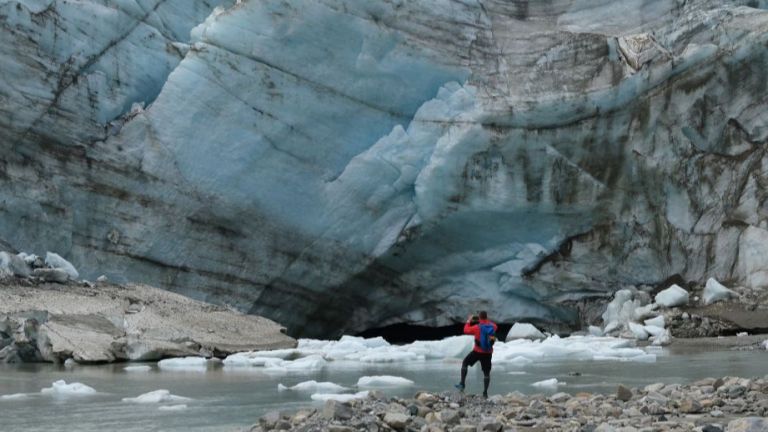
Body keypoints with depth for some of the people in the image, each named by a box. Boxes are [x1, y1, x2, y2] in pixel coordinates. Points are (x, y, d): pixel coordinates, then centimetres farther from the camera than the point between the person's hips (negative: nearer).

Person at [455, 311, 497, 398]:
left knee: (465, 363, 16)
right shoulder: (492, 326, -3)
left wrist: (468, 321, 15)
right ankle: (485, 392, 6)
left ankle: (462, 384, 10)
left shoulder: (477, 327, -14)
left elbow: (466, 330, 1)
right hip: (488, 353, 3)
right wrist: (486, 320, 27)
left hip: (478, 351, -3)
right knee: (486, 372, 9)